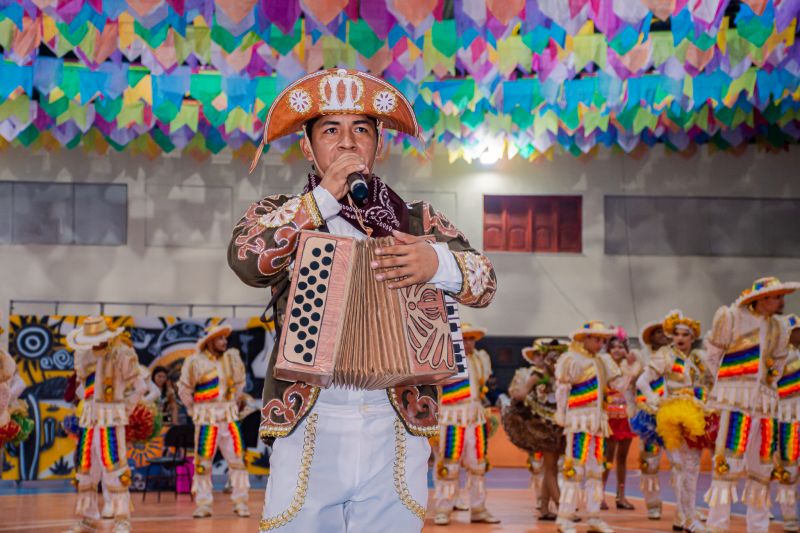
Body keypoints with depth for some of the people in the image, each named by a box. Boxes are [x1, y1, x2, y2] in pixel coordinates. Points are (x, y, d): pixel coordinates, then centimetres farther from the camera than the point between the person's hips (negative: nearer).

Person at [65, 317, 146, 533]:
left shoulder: (122, 354, -9)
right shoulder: (83, 355, 8)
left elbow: (139, 387, -5)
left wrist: (123, 410, -4)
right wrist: (88, 406, 11)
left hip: (111, 418, -6)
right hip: (88, 418, 6)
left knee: (113, 466, -9)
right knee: (86, 467, 7)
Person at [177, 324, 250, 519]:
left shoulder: (232, 357, 6)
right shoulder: (195, 362, -7)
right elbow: (184, 389, 3)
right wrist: (195, 411, 8)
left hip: (230, 417, 4)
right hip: (207, 419, -4)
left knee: (237, 459, 0)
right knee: (203, 462, -2)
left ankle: (240, 503, 7)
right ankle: (203, 505, 7)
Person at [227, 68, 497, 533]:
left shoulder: (418, 221, 12)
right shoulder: (279, 214, 11)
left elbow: (484, 283, 4)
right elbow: (247, 260, -10)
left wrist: (437, 262, -17)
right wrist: (325, 197, -11)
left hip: (396, 432, 1)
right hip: (307, 431, -1)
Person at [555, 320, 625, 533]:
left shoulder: (602, 361, 16)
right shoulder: (571, 360, -5)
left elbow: (618, 384, 12)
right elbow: (561, 391, -7)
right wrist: (562, 418, -10)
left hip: (598, 421, 8)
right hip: (579, 420, -8)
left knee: (595, 469, 10)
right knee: (576, 468, -9)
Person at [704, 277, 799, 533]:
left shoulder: (779, 328, 15)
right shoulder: (732, 318, -3)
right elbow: (713, 352, 5)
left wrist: (768, 387, 17)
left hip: (765, 404, 6)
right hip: (736, 402, -6)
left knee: (762, 466, 8)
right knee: (729, 463, -11)